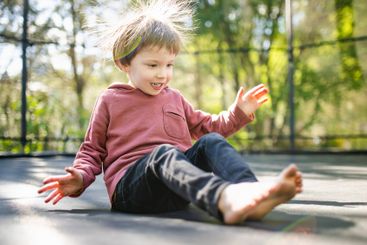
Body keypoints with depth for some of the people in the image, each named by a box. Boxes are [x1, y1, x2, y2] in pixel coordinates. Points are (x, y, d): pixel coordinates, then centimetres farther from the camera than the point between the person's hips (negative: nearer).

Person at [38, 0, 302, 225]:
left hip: (180, 180, 5)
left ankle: (248, 189, -52)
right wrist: (79, 178, -5)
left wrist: (238, 113, 19)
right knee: (164, 153, -36)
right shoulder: (110, 100, 13)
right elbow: (93, 149, 15)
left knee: (211, 141, -22)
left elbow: (206, 127, 34)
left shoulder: (174, 98, 25)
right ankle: (225, 199, -67)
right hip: (130, 187, -4)